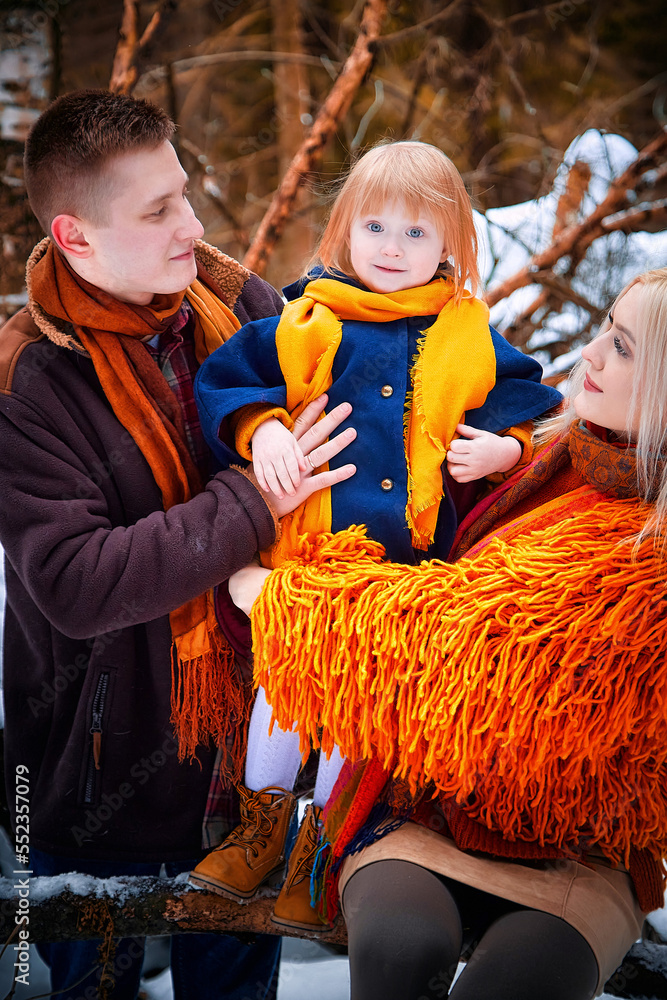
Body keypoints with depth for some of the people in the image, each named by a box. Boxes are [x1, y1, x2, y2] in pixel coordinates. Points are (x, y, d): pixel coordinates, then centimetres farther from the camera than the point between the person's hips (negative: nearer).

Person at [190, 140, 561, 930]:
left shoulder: (470, 340, 5)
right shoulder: (307, 323, 1)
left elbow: (530, 406, 13)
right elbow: (225, 379, 2)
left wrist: (506, 448, -6)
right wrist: (260, 429, -15)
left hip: (409, 559, 1)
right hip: (309, 547, -1)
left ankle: (322, 841, 27)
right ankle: (262, 822, 29)